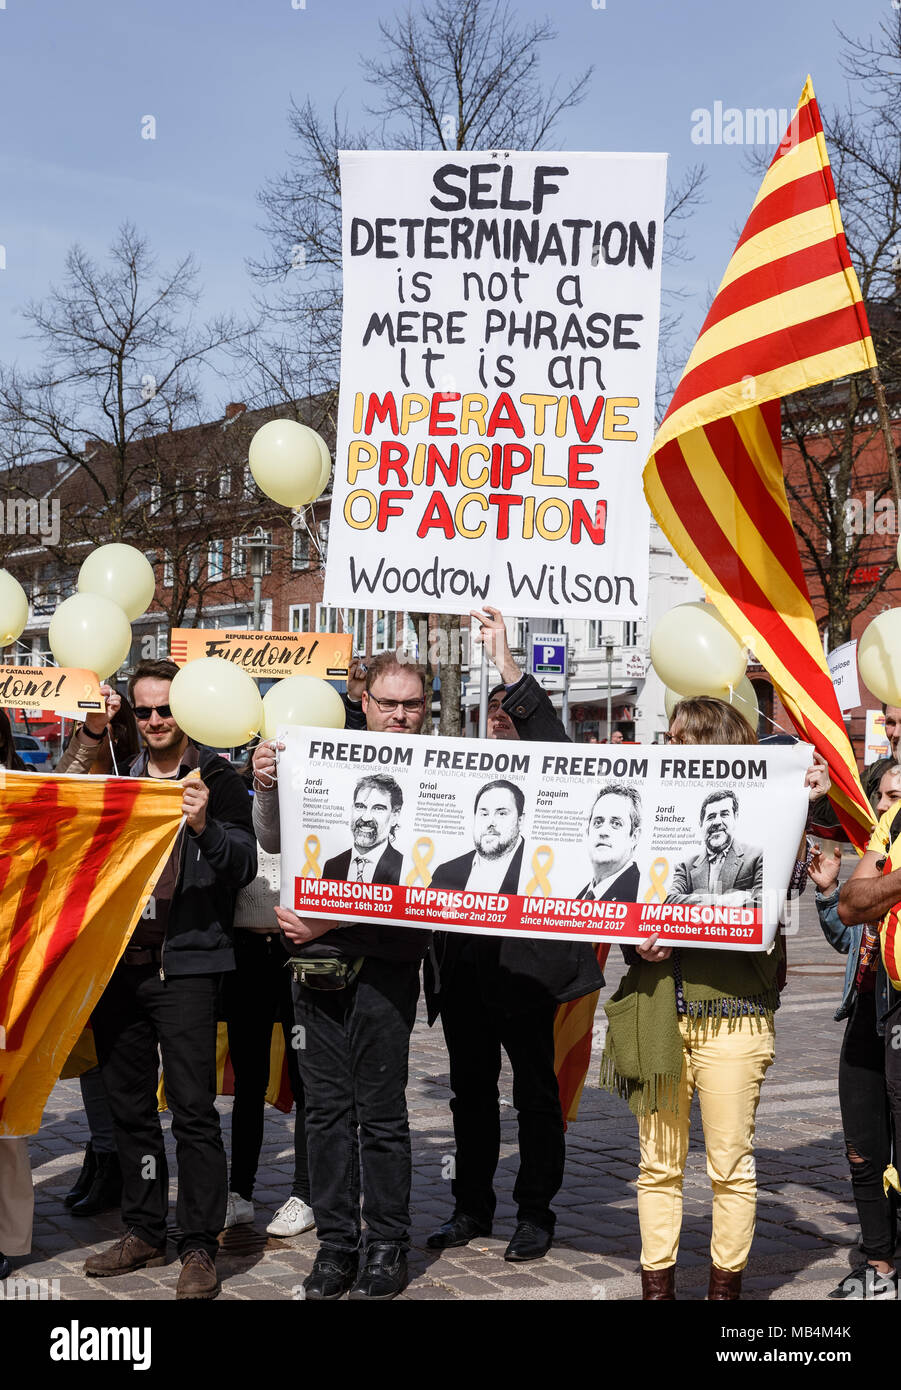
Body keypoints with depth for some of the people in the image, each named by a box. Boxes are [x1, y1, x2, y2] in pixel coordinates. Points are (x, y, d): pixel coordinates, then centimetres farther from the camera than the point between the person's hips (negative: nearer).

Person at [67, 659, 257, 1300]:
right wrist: (89, 739, 1)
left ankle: (200, 1247, 2)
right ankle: (144, 1232, 23)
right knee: (129, 1105, 12)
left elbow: (246, 865, -5)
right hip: (118, 961, 5)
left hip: (185, 965, -5)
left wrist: (205, 827, -25)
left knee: (193, 1108, -6)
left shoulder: (217, 778, 0)